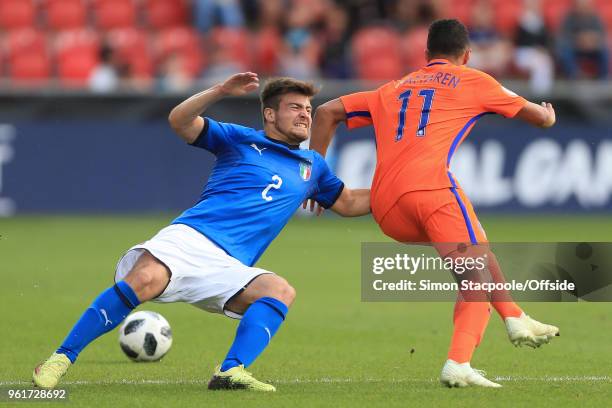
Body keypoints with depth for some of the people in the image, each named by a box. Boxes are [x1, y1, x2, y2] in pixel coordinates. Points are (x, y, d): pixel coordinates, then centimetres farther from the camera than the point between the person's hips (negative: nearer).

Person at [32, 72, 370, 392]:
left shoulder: (312, 166, 27)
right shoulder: (240, 139, 13)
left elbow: (349, 203, 40)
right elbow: (180, 121, 3)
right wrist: (221, 91, -10)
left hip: (228, 268, 4)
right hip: (189, 237, -4)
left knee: (281, 291, -26)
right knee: (145, 279, -34)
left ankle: (230, 373, -38)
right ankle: (61, 358, -28)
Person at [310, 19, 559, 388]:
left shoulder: (394, 89, 31)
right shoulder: (471, 81, 19)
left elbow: (327, 112, 26)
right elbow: (539, 117, 26)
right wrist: (548, 115, 50)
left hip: (385, 208, 6)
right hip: (429, 185, -6)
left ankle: (514, 318, 31)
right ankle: (459, 364, -31)